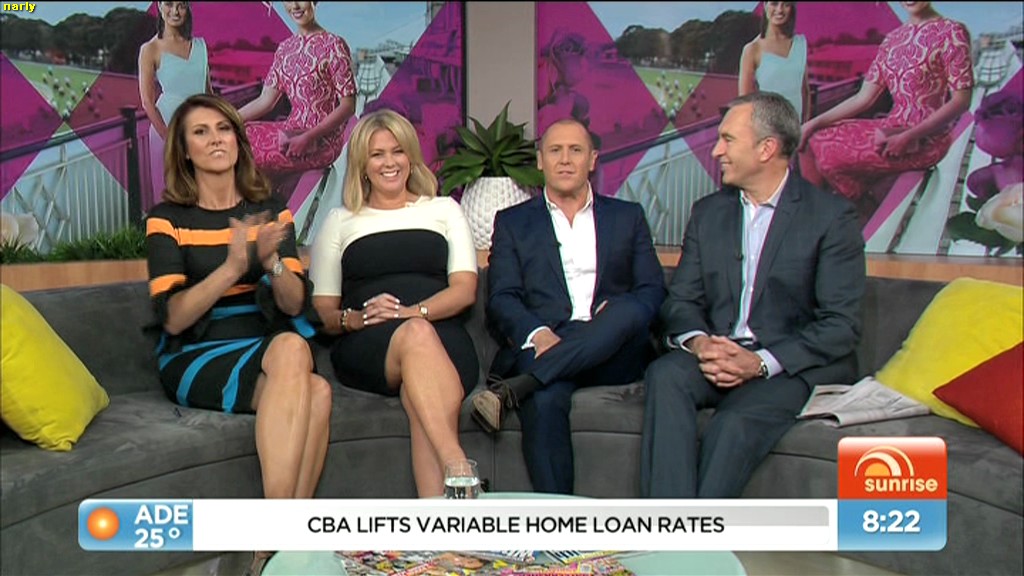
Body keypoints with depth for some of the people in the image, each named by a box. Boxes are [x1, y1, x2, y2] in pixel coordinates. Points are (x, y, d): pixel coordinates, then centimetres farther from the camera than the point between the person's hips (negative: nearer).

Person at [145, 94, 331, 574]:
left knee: (315, 394, -33)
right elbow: (173, 318, -9)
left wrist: (273, 262, -18)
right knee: (292, 350, -34)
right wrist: (232, 267, -24)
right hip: (195, 360, -3)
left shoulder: (271, 210, 12)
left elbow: (295, 304, 3)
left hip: (266, 352, 3)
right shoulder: (168, 219, 3)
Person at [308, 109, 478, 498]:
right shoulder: (340, 222, 22)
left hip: (443, 338, 1)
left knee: (421, 396, -37)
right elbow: (322, 310, 16)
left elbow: (465, 289, 8)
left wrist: (411, 312, -11)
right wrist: (356, 317, -8)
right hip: (366, 348, 0)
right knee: (416, 336, -38)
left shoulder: (443, 210, 22)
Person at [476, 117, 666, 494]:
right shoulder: (513, 222, 18)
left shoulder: (628, 216, 22)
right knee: (544, 400, -35)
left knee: (628, 311, -32)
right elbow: (501, 298, 5)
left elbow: (653, 290, 12)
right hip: (544, 350, -1)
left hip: (612, 356, 2)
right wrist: (537, 334, -17)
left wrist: (619, 314, -12)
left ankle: (512, 389, -35)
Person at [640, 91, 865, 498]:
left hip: (793, 365, -3)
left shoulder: (832, 216, -1)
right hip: (716, 357, 4)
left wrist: (762, 362, -20)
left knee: (737, 422, -34)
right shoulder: (708, 213, 15)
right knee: (664, 374, -28)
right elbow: (681, 300, 10)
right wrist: (698, 342, -13)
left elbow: (842, 325, -7)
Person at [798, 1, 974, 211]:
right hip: (891, 127, 7)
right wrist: (815, 123, -3)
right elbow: (863, 98, 9)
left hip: (925, 139, -7)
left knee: (832, 157, -22)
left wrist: (907, 138, -22)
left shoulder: (950, 32, -7)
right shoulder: (892, 39, 12)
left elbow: (961, 101, -13)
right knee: (813, 141, -7)